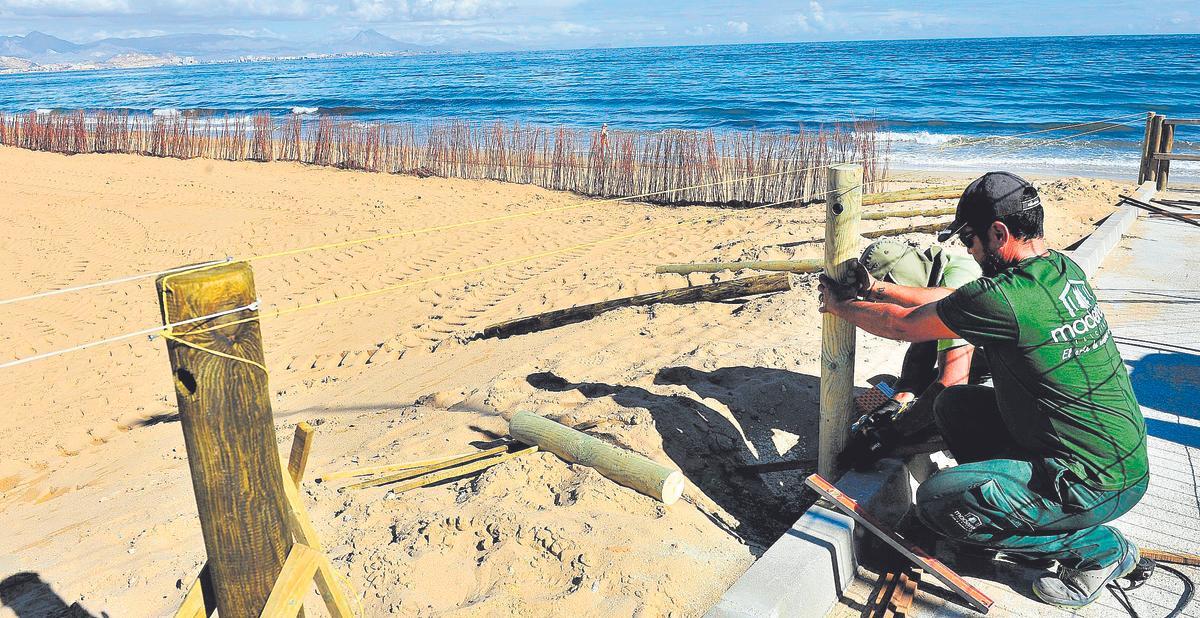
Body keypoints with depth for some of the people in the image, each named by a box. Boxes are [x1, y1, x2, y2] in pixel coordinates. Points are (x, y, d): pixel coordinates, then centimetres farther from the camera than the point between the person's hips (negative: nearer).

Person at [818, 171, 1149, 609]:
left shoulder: (1003, 299, -26)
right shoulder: (1064, 269, 2)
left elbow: (900, 325, -11)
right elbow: (958, 300, 15)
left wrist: (840, 306, 7)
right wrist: (880, 288, 18)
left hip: (1097, 485, -9)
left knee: (936, 502, -11)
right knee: (954, 404, 12)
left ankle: (1098, 547, 3)